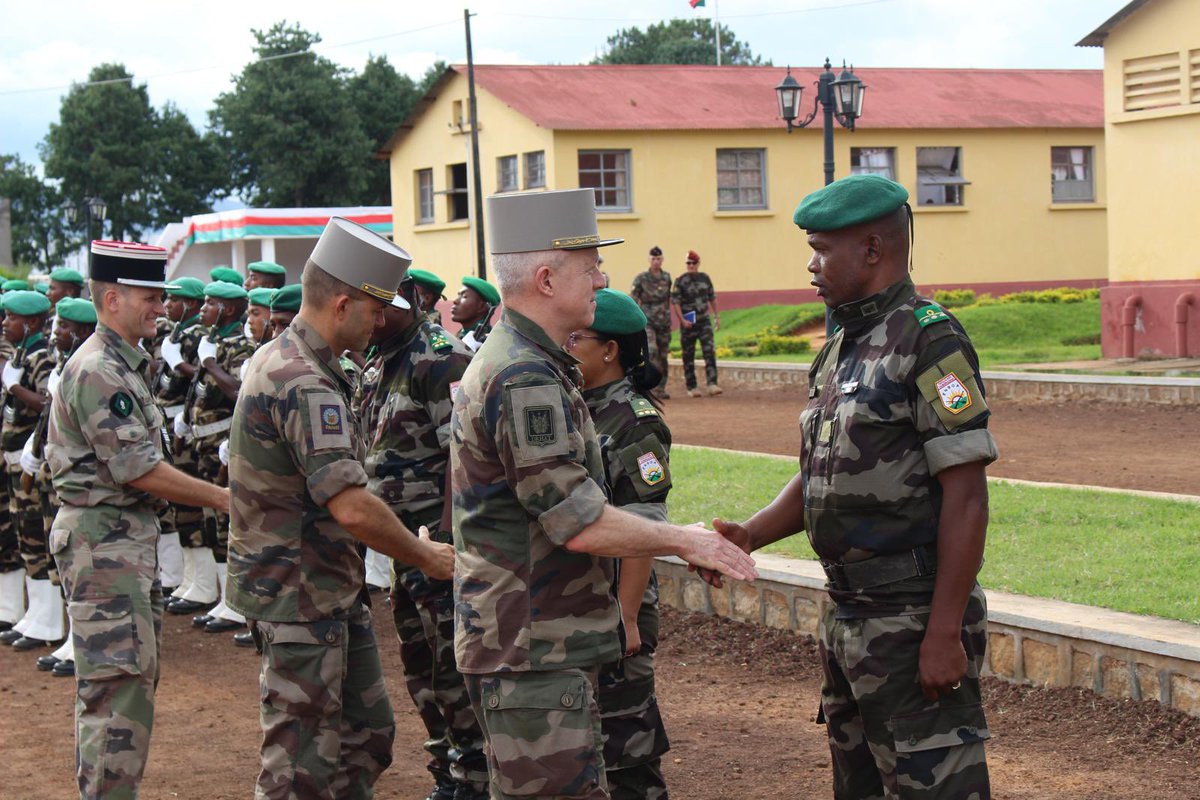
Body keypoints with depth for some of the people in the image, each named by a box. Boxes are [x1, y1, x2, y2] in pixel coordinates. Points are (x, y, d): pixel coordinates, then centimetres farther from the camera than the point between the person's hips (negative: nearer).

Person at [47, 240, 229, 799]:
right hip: (103, 540, -11)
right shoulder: (99, 371, -17)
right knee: (118, 681, -9)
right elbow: (139, 470, -21)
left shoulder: (121, 364, 15)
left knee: (134, 674, 15)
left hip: (127, 537, 11)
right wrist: (221, 498, -15)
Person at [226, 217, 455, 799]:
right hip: (299, 597, -10)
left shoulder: (279, 358, 12)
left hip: (332, 593, 10)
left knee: (367, 735, 16)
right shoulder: (305, 384, -23)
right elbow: (352, 507, -30)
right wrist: (425, 557, -14)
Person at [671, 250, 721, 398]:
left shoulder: (705, 278, 8)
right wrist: (682, 320, -18)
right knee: (689, 355, 3)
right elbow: (675, 302, -9)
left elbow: (712, 298, 19)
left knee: (709, 351, -11)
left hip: (704, 320, 3)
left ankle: (711, 384, -15)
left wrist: (716, 316, 16)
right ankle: (691, 387, 11)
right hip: (688, 323, -3)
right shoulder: (680, 281, -5)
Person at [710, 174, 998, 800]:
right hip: (846, 622, 10)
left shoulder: (928, 340, -14)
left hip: (913, 624, -9)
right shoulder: (841, 348, 14)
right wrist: (748, 536, 2)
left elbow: (966, 495, -18)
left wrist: (944, 633, -21)